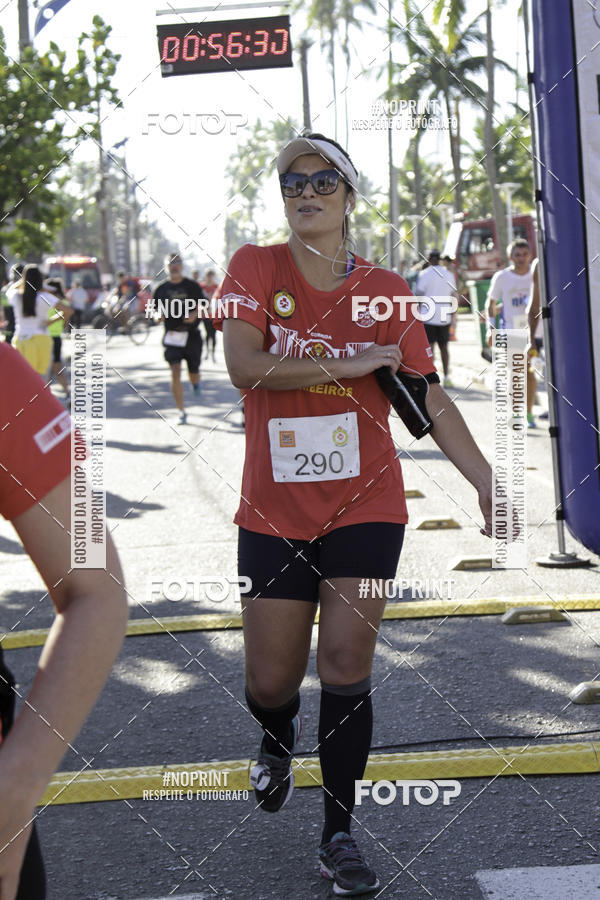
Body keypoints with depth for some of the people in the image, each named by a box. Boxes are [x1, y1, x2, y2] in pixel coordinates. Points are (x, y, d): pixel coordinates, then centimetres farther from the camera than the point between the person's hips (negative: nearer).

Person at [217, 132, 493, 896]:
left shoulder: (384, 291, 0)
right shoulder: (255, 268, -3)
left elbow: (432, 403, 1)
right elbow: (244, 366, -18)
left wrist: (489, 486, -6)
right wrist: (354, 362, -18)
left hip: (364, 509, 0)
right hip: (273, 512, 0)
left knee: (346, 670, 0)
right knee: (271, 682, 7)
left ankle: (339, 835, 15)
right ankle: (277, 740, 44)